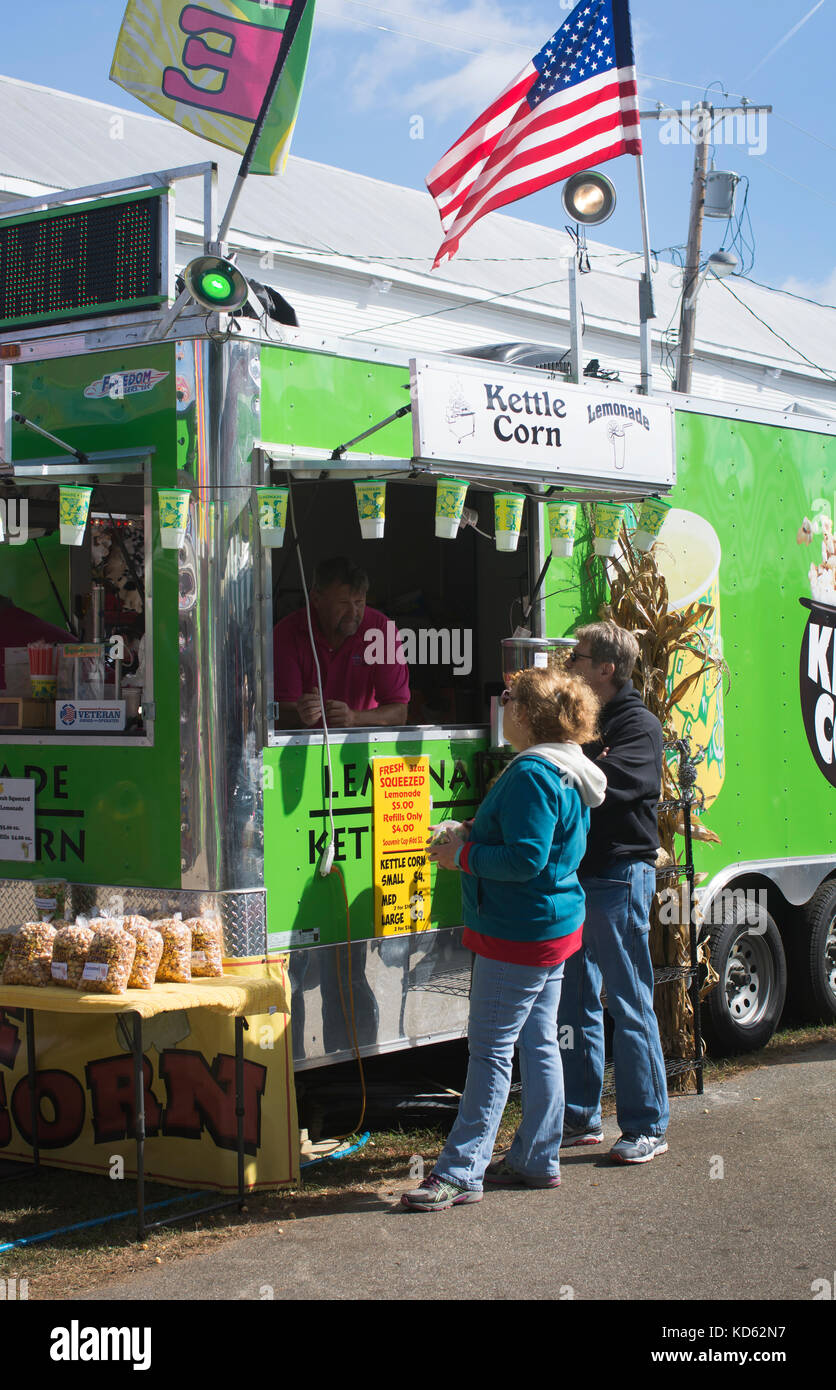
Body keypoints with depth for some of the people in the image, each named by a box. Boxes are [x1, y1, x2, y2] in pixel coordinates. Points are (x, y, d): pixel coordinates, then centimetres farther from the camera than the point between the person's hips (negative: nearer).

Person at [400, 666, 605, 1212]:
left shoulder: (531, 774, -21)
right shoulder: (567, 773, 12)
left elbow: (525, 860, -26)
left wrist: (463, 855, -15)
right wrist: (471, 847, 13)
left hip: (520, 932, -10)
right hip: (555, 926, 10)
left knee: (491, 1048, -6)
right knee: (539, 1043, 15)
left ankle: (460, 1172, -2)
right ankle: (538, 1160, 22)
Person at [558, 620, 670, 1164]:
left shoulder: (640, 726, -10)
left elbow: (601, 782, -26)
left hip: (620, 877, -8)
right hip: (577, 875, 8)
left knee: (629, 1004, -2)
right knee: (575, 1003, 11)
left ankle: (648, 1126, 6)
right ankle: (582, 1119, 21)